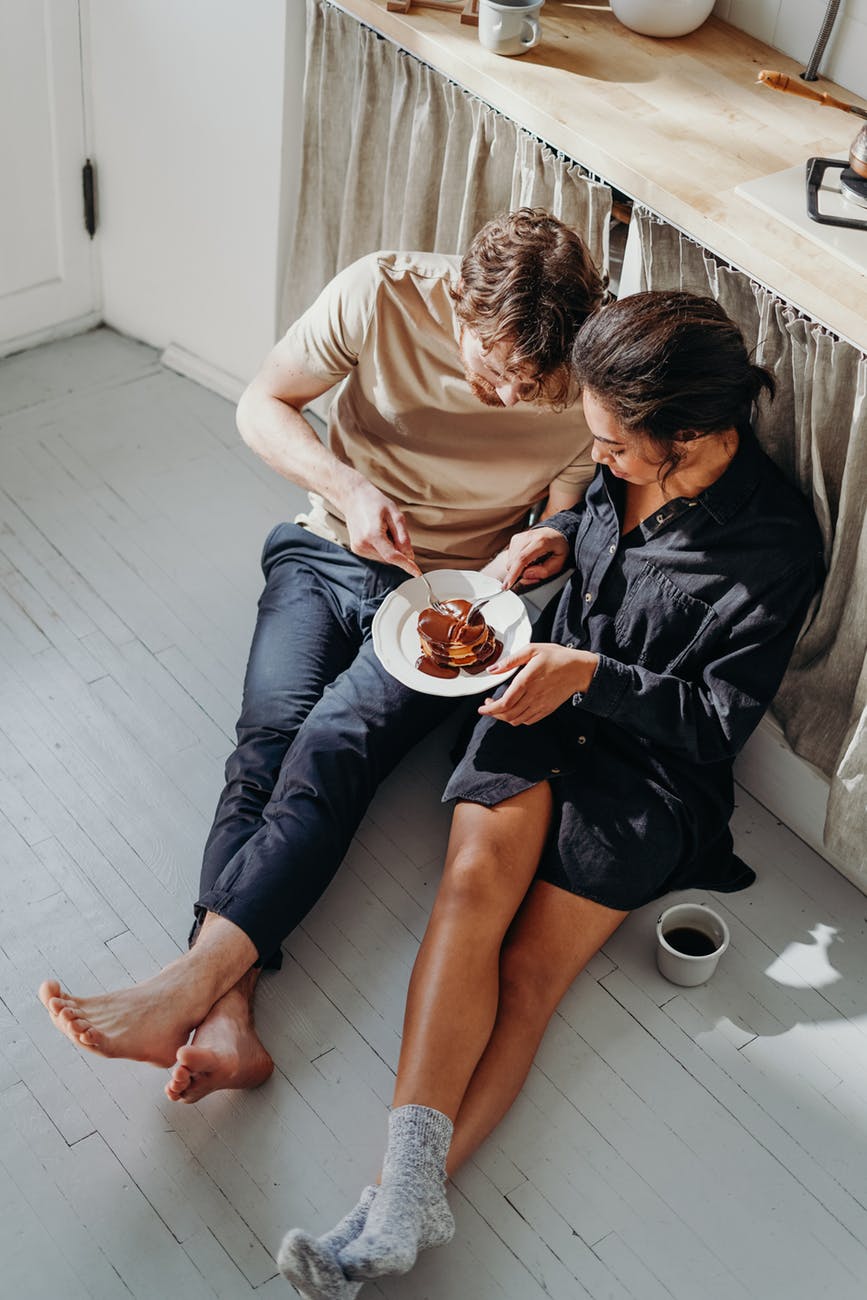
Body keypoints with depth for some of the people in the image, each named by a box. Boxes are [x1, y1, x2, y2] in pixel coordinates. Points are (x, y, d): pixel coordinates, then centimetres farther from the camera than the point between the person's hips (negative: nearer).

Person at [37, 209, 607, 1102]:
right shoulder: (383, 295, -17)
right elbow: (262, 404, -6)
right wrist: (348, 490, -22)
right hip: (327, 556, 2)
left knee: (334, 745, -27)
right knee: (269, 735, -23)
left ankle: (188, 989, -36)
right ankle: (225, 1017, -36)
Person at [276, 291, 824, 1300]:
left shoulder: (776, 545, -15)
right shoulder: (630, 464, 1)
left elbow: (718, 722, -11)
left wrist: (592, 675, -19)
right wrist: (564, 535, 4)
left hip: (654, 764, -4)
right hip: (546, 699, 4)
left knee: (528, 973, -20)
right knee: (475, 878, -24)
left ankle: (399, 1206, -23)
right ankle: (407, 1194, -33)